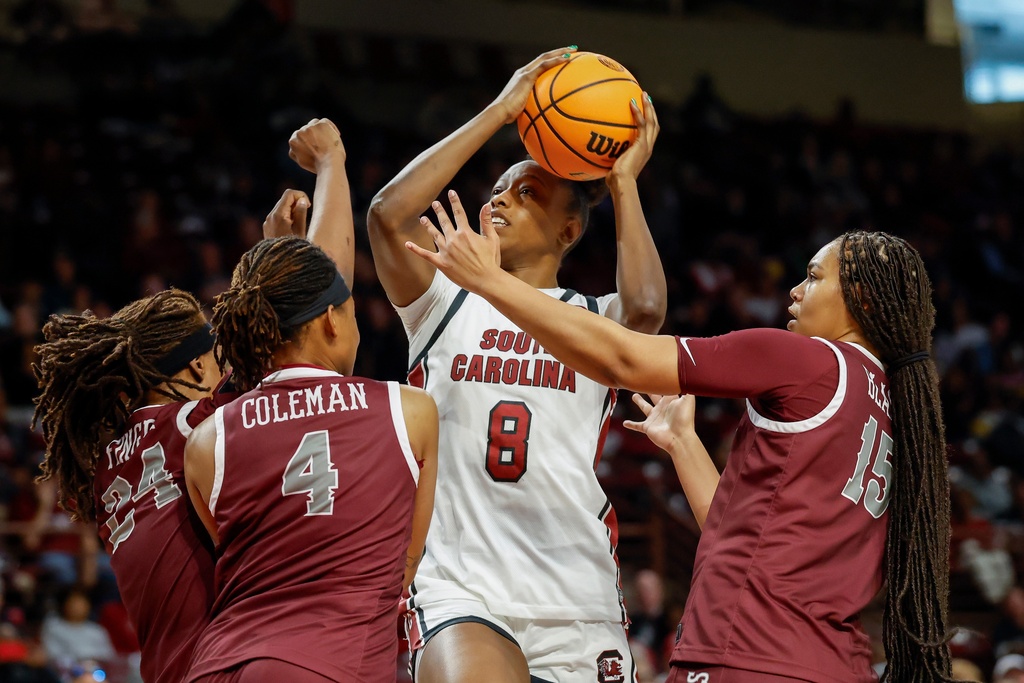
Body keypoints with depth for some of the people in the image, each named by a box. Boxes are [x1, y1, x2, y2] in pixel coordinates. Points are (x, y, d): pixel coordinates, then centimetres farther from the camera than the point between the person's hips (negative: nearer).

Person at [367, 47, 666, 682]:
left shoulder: (596, 320, 13)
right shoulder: (447, 303, 13)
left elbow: (646, 309, -12)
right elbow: (389, 214, -5)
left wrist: (623, 182, 0)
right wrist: (499, 113, -3)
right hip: (461, 595, -2)